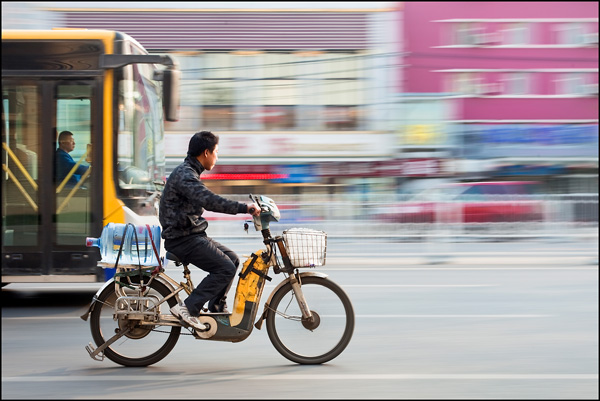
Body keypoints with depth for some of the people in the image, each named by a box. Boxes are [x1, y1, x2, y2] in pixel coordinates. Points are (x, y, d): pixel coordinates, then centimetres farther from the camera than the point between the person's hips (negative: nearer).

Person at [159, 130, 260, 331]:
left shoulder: (188, 172, 16)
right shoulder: (185, 175, -19)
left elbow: (208, 201, 23)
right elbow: (209, 200, -34)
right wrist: (243, 207, -32)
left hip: (192, 235, 11)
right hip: (183, 239, -11)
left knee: (232, 259, 14)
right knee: (225, 268, -17)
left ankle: (217, 308, 20)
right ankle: (188, 308, -16)